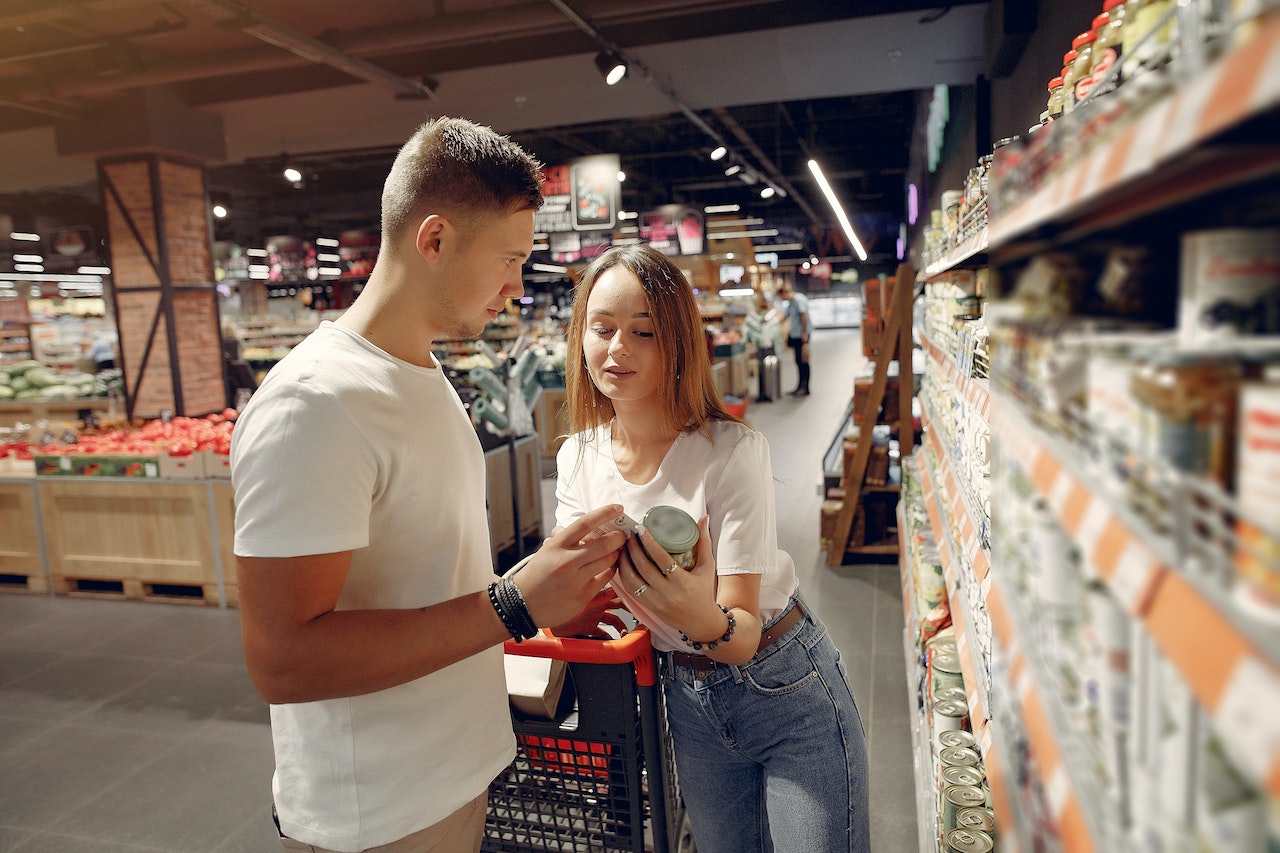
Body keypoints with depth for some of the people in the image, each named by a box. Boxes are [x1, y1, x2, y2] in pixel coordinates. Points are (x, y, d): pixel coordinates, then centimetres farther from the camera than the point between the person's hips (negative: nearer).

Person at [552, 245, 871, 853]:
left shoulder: (732, 452, -24)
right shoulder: (577, 458, -8)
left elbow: (743, 637, -24)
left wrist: (707, 621, -47)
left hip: (786, 690, -4)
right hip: (688, 700, 5)